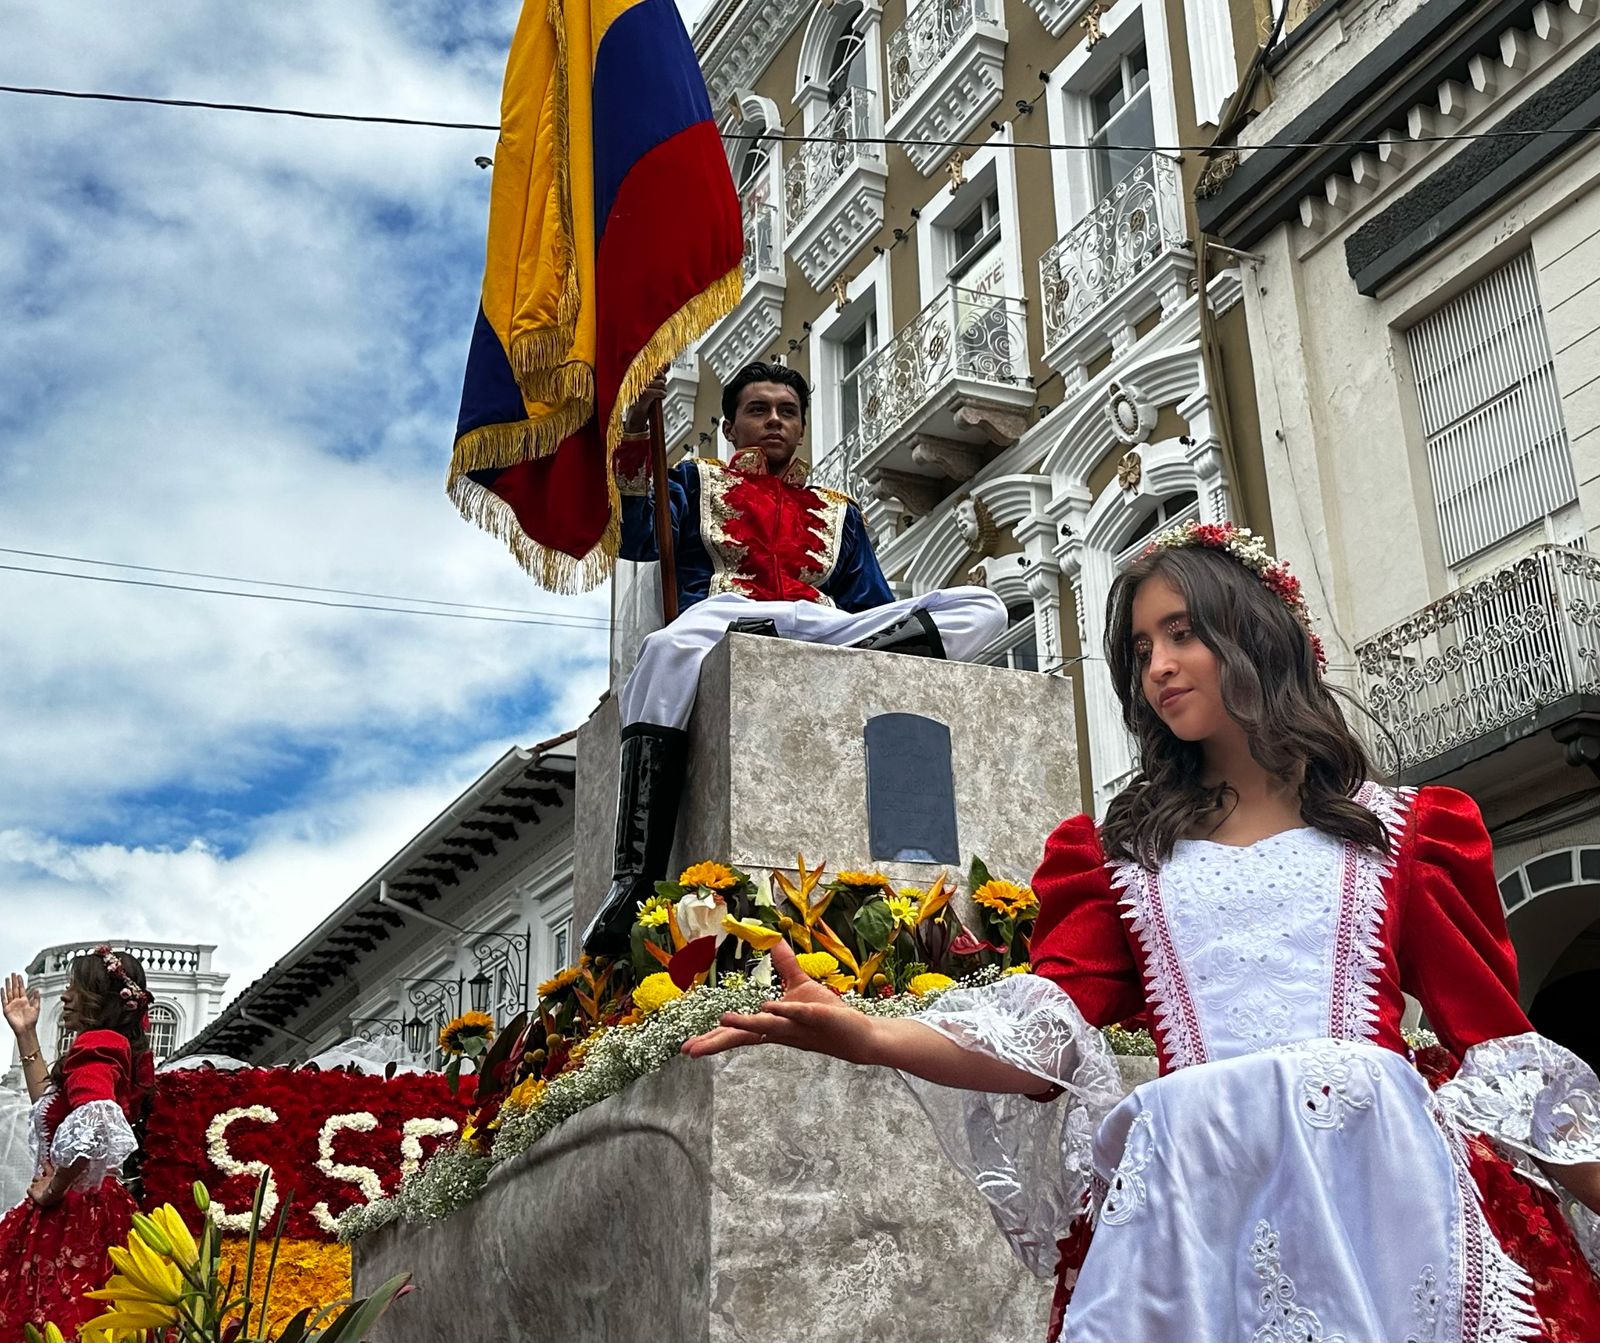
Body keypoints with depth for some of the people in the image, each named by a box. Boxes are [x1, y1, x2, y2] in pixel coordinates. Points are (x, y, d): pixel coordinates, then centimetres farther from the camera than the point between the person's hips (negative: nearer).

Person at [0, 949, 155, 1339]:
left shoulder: (96, 1047, -13)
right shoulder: (116, 1047, 16)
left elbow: (95, 1126, -33)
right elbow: (49, 1101, 32)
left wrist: (53, 1190, -18)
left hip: (73, 1214, -10)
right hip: (102, 1209, 10)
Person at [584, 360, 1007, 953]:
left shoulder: (837, 513, 34)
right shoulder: (698, 481, 28)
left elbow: (876, 605, 25)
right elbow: (637, 541, 10)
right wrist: (636, 442, -1)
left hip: (825, 631, 3)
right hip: (726, 611, -3)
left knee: (984, 608, -14)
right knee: (668, 651, -42)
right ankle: (632, 883, -48)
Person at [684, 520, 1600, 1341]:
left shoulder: (1397, 834, 16)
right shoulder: (1123, 856, 18)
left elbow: (1496, 1040, 12)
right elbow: (1046, 1034, 3)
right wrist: (866, 1037, -15)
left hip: (1380, 1174, 0)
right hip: (1197, 1187, 0)